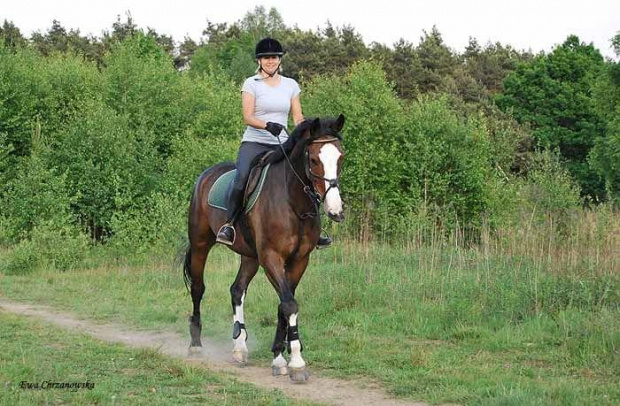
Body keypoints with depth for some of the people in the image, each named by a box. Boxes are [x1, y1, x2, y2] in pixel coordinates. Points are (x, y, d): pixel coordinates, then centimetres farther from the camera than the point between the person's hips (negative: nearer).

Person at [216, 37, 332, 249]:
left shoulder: (290, 85, 13)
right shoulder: (251, 84, 2)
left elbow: (298, 118, 9)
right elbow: (247, 116, -9)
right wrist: (267, 125, -27)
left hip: (282, 144, 4)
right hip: (254, 142, -4)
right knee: (242, 179, -29)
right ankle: (228, 225, -17)